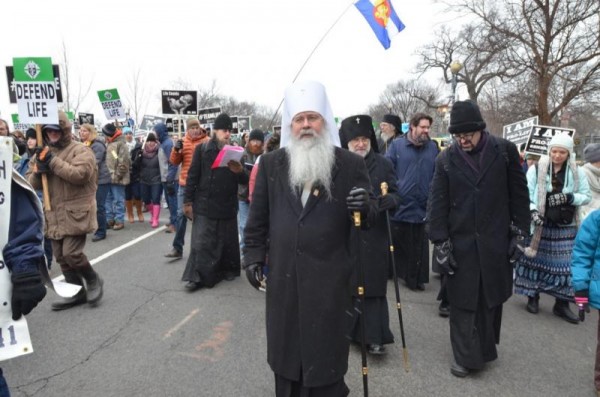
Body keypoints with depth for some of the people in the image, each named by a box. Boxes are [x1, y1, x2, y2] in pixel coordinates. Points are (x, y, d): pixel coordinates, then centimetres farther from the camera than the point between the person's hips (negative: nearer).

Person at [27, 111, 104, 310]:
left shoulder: (80, 150, -7)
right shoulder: (43, 152, 13)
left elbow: (80, 174, -24)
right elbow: (33, 183, 13)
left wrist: (53, 162, -19)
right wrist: (38, 171, -9)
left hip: (75, 213, -7)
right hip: (54, 214, 7)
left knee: (71, 253, -13)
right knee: (61, 257, 10)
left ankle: (93, 280, 13)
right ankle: (77, 292, 23)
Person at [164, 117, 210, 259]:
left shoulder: (208, 141, -2)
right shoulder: (183, 142, 8)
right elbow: (174, 162, 6)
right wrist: (176, 149, -11)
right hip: (185, 184, 3)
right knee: (181, 214, 3)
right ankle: (177, 248, 10)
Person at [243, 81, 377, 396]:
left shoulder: (350, 164, -3)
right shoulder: (271, 163, 4)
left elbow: (369, 218, 0)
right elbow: (258, 215, 9)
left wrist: (365, 206, -22)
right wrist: (253, 255, 6)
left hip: (330, 277, -2)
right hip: (283, 275, 3)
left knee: (326, 353, 11)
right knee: (285, 348, 18)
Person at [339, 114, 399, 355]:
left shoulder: (383, 164, 4)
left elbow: (396, 194, 3)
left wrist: (390, 199, -18)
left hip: (375, 235, 0)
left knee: (373, 286, 2)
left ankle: (375, 337, 11)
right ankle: (349, 331, 27)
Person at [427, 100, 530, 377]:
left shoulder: (505, 151, -1)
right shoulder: (445, 160, 0)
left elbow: (519, 194, 4)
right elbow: (437, 204, -1)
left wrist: (519, 232, 1)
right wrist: (440, 243, -5)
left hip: (496, 242, 0)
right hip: (460, 244, 0)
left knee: (492, 299, 13)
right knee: (462, 302, 5)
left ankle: (485, 349, 34)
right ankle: (465, 357, 20)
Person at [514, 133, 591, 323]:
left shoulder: (577, 173, 3)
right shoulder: (536, 169, -5)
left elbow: (586, 196, 6)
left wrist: (569, 198, -13)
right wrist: (532, 211, -20)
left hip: (565, 228, 2)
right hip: (539, 225, -2)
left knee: (565, 264, 5)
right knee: (535, 259, 7)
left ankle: (562, 304, 17)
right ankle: (532, 297, 23)